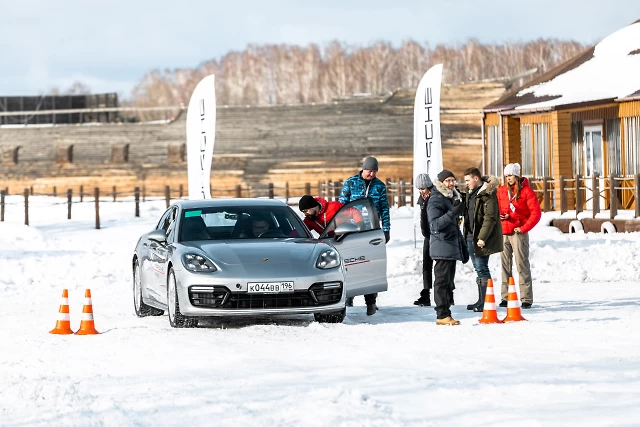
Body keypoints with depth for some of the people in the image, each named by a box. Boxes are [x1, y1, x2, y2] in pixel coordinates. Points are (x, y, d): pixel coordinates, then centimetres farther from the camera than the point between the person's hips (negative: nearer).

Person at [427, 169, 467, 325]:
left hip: (452, 247, 9)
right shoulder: (436, 200, -10)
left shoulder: (452, 198, 19)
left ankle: (446, 314, 12)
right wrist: (453, 213, -29)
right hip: (442, 247, -9)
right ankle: (442, 315, -10)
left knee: (449, 282, 10)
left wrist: (462, 247, 25)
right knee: (442, 281, -9)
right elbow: (435, 224, -20)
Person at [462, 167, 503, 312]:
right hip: (471, 237, 9)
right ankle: (481, 300, 19)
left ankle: (486, 301, -5)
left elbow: (490, 218, -19)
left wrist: (482, 237, -22)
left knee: (482, 269, -9)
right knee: (478, 269, 13)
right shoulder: (470, 194, 15)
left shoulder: (487, 194, -14)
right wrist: (466, 235, 15)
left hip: (481, 239, -9)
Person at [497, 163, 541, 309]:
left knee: (522, 265, -6)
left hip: (519, 233, -5)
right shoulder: (501, 191, 11)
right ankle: (506, 297, 11)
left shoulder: (526, 191, -4)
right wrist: (499, 215, -4)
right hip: (504, 233, 5)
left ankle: (526, 298, -5)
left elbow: (536, 213, -6)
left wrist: (524, 228, -10)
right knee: (505, 266, 6)